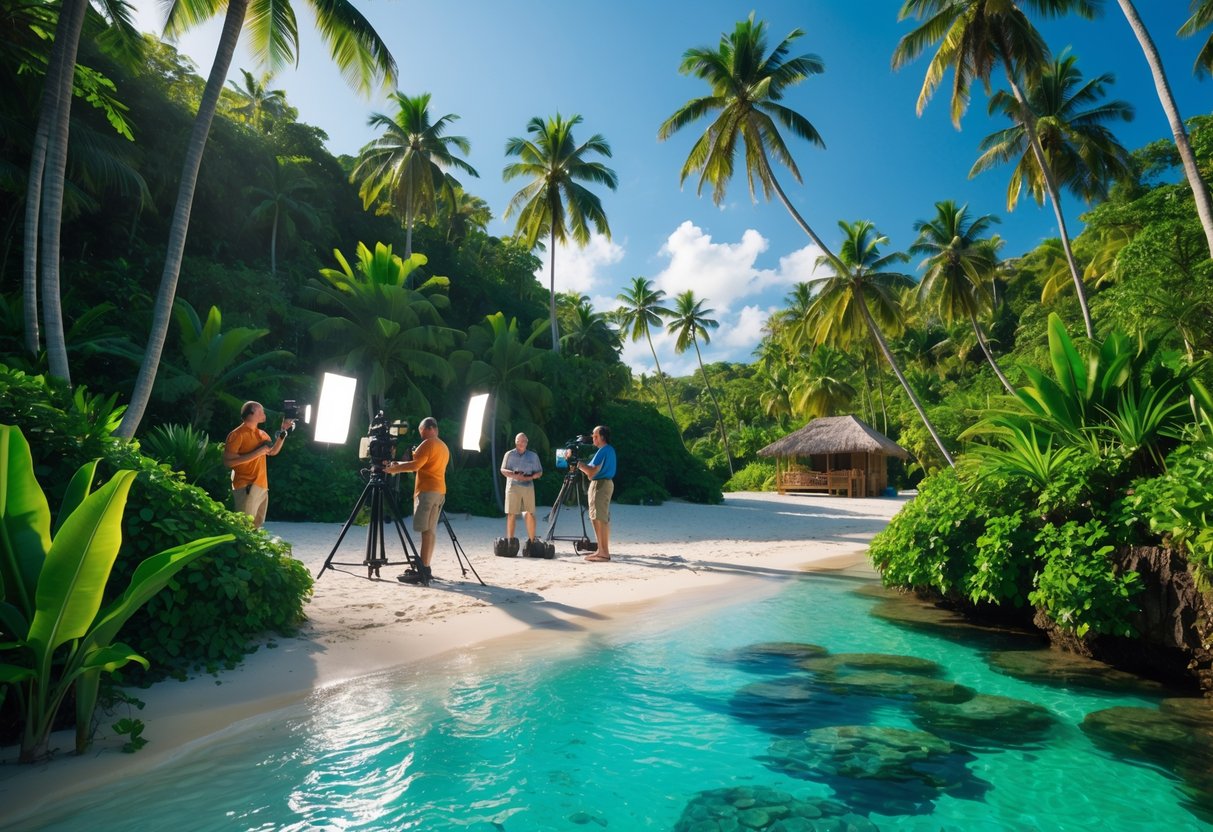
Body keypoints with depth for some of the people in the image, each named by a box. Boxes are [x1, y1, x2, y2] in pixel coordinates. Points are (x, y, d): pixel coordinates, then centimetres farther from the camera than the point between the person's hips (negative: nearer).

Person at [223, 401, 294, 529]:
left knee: (256, 527, 15)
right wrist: (257, 453, -19)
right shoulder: (237, 434, -10)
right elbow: (228, 461, -16)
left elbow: (273, 452, 19)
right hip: (246, 487, -8)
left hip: (262, 486, 8)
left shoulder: (262, 434, 14)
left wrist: (283, 431, 9)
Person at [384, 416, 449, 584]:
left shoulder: (428, 444, -8)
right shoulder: (444, 447, 21)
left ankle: (423, 571, -15)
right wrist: (400, 466, 19)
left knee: (425, 529, -12)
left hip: (427, 490, -9)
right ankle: (425, 568, 9)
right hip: (440, 490, 9)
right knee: (431, 530, 8)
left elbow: (416, 465, -18)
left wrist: (395, 468, -6)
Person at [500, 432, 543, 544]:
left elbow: (539, 472, 12)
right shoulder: (509, 454, 9)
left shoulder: (533, 455, 14)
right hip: (513, 486, -1)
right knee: (511, 514, -3)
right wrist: (514, 476, -17)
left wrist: (530, 477, -8)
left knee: (530, 514, -1)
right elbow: (503, 470, 2)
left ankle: (532, 540, 5)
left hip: (528, 486, 1)